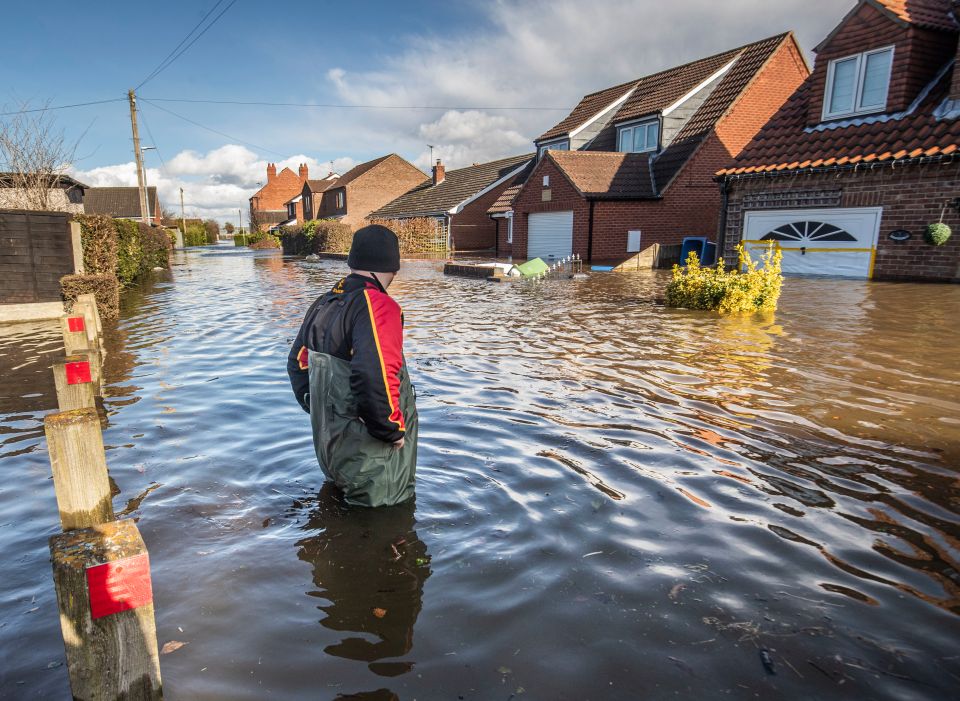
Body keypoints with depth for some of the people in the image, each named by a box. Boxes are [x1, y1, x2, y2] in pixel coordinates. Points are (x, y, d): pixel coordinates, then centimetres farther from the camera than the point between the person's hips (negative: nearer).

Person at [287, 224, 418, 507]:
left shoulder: (322, 303, 6)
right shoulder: (377, 306, -22)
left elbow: (298, 363, 15)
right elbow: (376, 377, -35)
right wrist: (393, 429, -20)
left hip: (329, 444, 9)